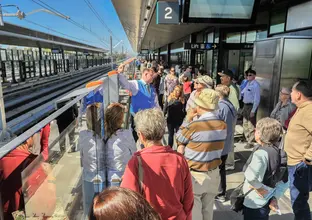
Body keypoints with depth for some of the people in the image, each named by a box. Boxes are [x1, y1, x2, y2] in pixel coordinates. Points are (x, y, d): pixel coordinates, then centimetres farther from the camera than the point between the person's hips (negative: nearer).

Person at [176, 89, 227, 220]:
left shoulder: (194, 125, -23)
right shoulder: (223, 125, -3)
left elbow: (179, 139, -4)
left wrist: (188, 119, -1)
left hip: (194, 175, -6)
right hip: (213, 174, 6)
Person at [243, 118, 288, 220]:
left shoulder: (261, 153, -26)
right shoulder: (278, 152, -1)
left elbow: (250, 176, -41)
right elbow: (285, 181, 6)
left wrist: (258, 187, -23)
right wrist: (275, 198, 5)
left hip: (254, 203, -8)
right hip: (267, 200, 8)